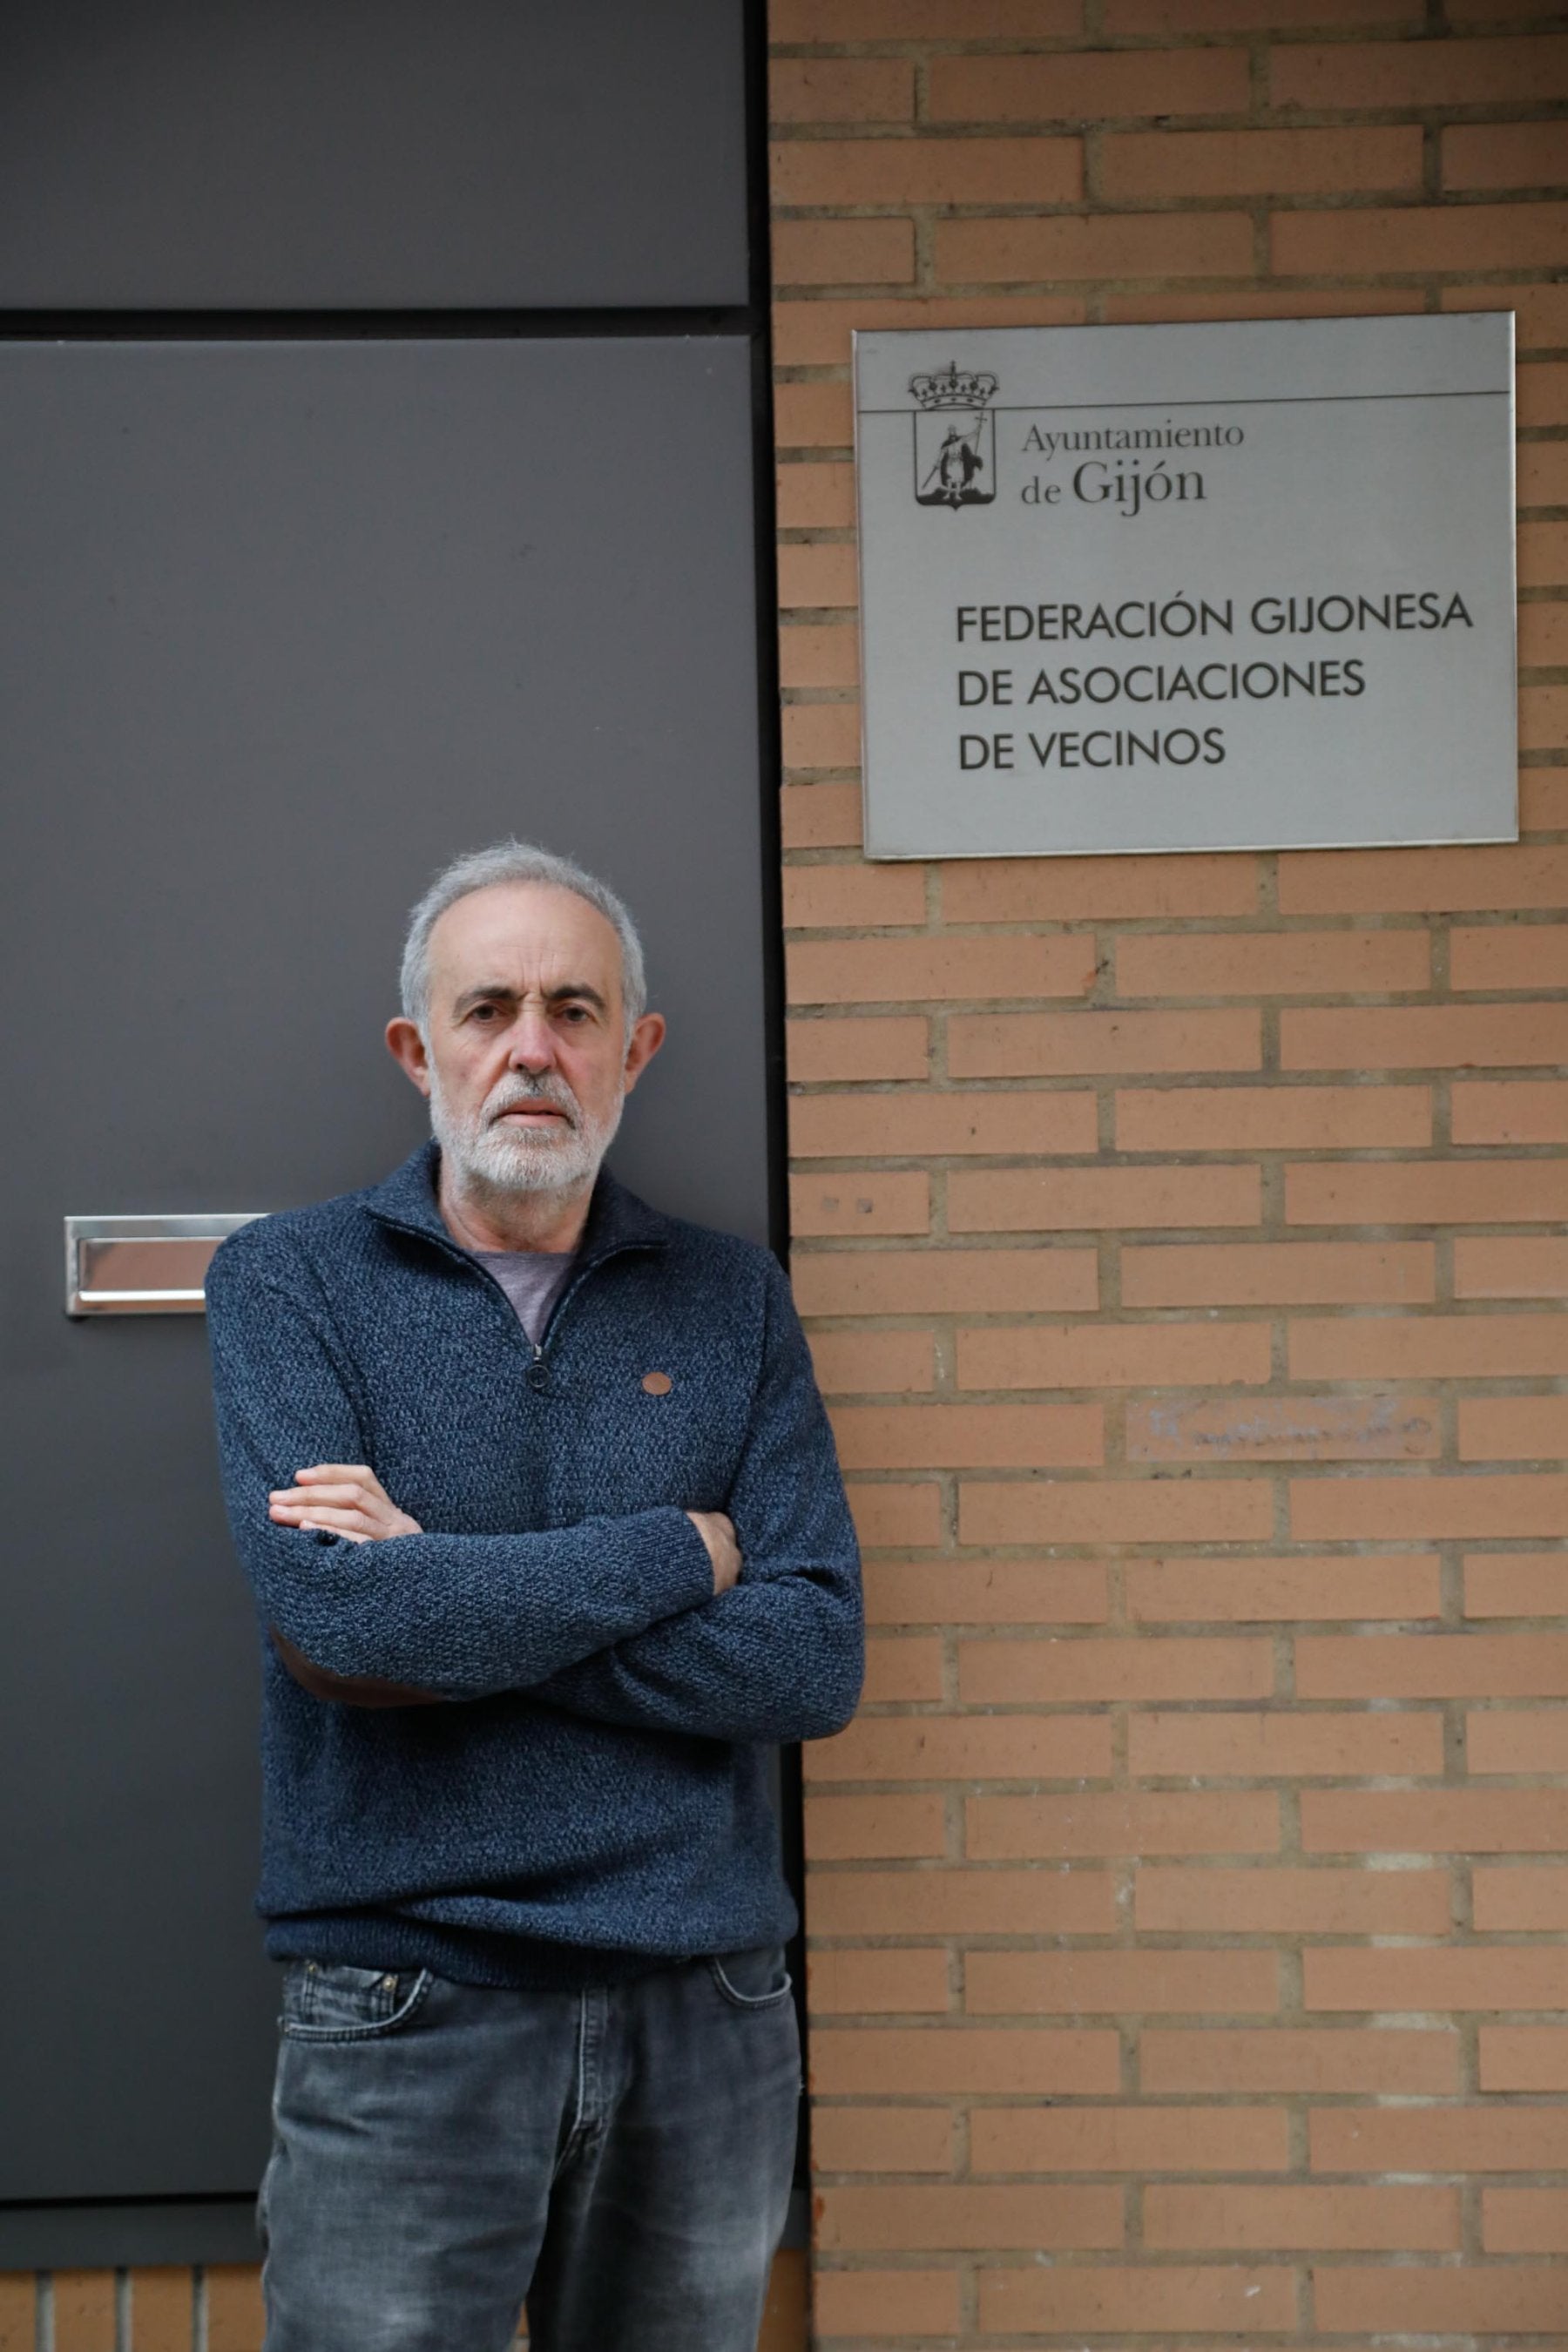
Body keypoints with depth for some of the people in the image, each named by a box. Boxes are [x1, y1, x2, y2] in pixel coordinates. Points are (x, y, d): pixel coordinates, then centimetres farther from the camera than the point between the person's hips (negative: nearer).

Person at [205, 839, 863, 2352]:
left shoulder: (730, 1301, 6)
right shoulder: (288, 1284, -1)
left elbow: (815, 1663, -6)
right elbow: (332, 1610, -18)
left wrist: (450, 1612, -14)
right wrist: (683, 1551, -10)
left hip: (708, 2015, 3)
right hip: (408, 2020, -2)